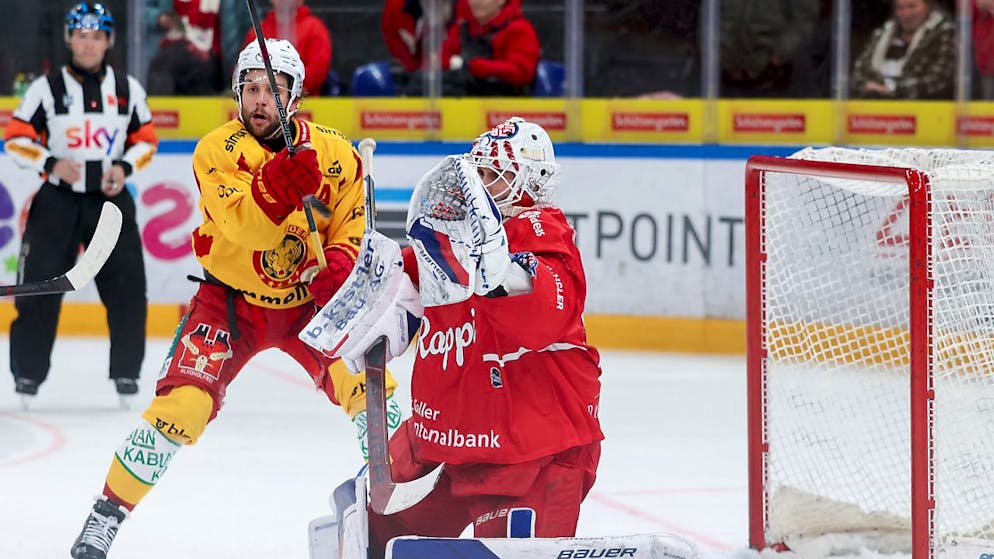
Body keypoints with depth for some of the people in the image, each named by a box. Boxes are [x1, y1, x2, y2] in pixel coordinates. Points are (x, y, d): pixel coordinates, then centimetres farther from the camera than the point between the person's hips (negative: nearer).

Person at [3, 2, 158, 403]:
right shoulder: (47, 88, -3)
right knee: (39, 286, -5)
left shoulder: (127, 90, 5)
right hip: (58, 200, -2)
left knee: (127, 287, -3)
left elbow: (145, 139, 11)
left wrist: (125, 167, -8)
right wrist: (51, 164, -17)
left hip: (111, 199, 2)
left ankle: (126, 371, 8)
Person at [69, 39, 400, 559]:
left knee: (368, 385, -18)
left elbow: (355, 232, 0)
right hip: (231, 296, -2)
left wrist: (340, 264, -22)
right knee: (183, 403, -17)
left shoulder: (336, 154, -7)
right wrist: (280, 179, -47)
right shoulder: (217, 151, -14)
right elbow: (241, 226, -29)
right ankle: (106, 515, -4)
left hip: (309, 298, 2)